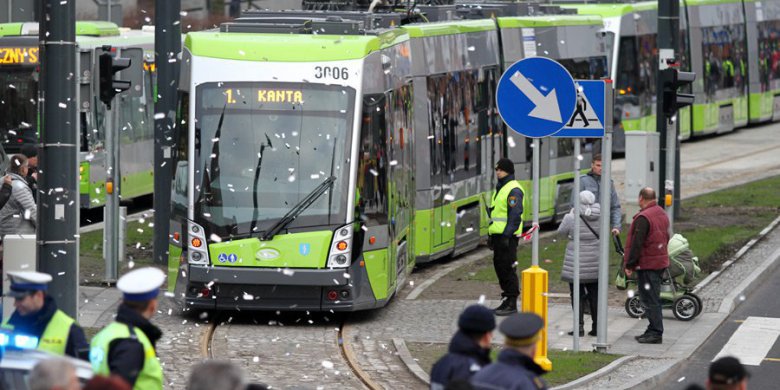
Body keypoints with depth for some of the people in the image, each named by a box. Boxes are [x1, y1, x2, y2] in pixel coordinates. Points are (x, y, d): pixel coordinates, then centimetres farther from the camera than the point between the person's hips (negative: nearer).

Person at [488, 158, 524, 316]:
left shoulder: (513, 190, -12)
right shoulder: (500, 188, 19)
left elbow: (515, 215, -19)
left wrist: (506, 235, -23)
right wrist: (491, 234, 23)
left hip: (507, 236, -10)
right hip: (498, 235, 10)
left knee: (507, 268, -8)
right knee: (499, 266, 13)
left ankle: (512, 304, -6)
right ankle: (506, 300, 21)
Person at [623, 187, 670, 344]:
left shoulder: (643, 218, -18)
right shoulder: (662, 214, 12)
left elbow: (637, 243, -20)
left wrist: (629, 264, -13)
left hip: (647, 265, -9)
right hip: (661, 262, 9)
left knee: (650, 300, -6)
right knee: (653, 299, 16)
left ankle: (656, 333, -7)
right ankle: (653, 331, 21)